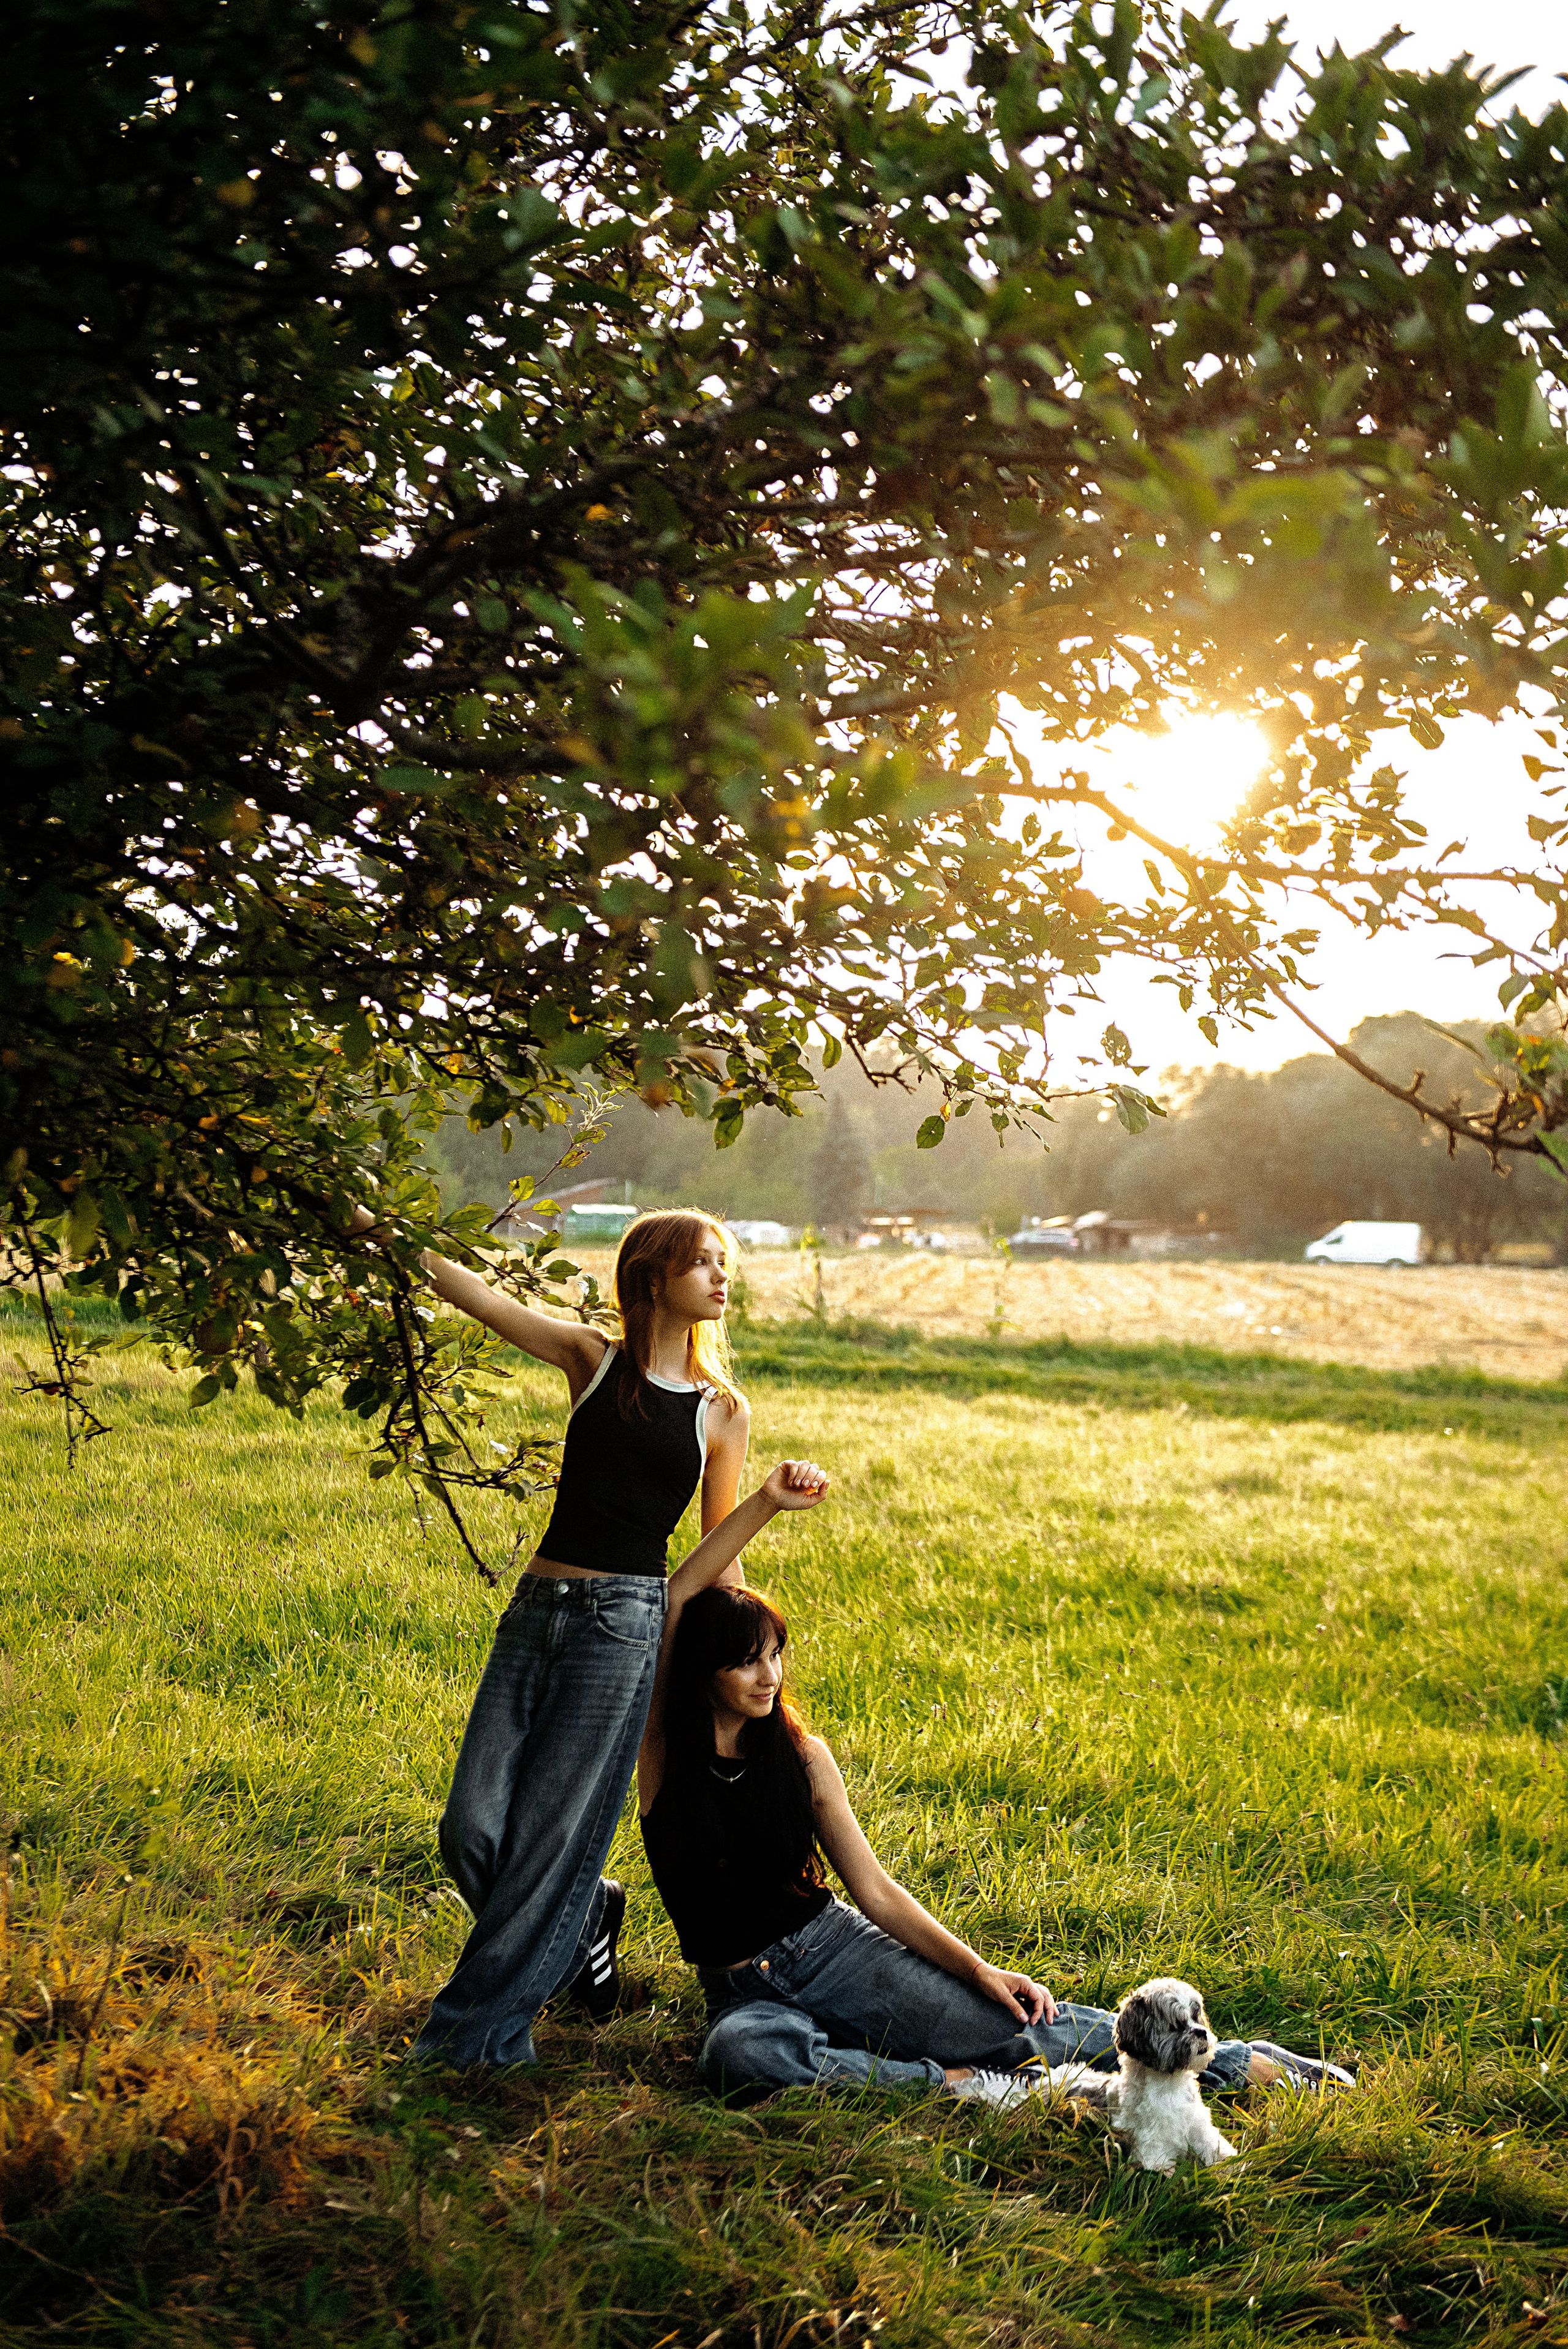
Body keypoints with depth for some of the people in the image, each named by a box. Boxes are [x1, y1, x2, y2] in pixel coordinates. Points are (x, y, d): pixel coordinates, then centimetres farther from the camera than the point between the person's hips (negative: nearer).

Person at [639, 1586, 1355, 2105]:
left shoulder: (801, 1755, 0)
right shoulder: (662, 1751, -7)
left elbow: (877, 1890, 4)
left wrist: (977, 1968, -5)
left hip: (832, 1946, 2)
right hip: (742, 1990, -1)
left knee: (1015, 2022, -16)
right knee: (735, 2053, -39)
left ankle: (1248, 2064, -9)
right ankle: (959, 2084, -27)